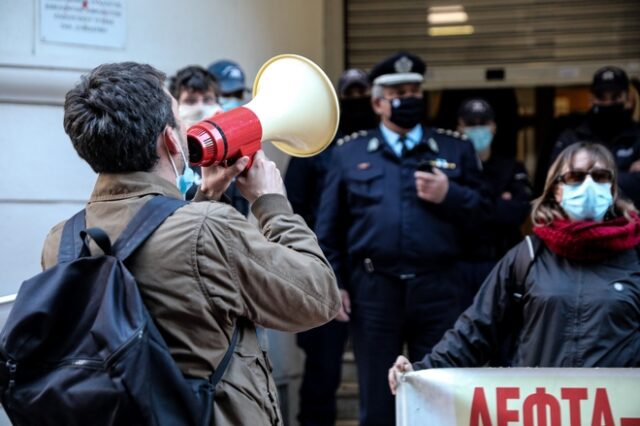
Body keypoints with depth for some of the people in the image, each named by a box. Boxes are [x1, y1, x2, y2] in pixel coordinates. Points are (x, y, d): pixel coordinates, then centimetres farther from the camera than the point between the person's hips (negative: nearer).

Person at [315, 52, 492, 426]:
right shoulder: (349, 153, 10)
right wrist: (332, 284, 0)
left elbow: (486, 212, 6)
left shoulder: (456, 149, 11)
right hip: (374, 292, 0)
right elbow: (329, 228, 8)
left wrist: (450, 195, -10)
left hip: (438, 291, 0)